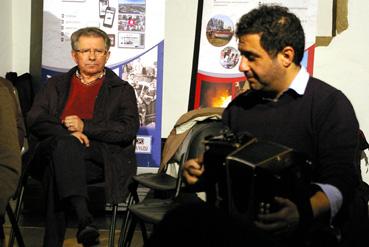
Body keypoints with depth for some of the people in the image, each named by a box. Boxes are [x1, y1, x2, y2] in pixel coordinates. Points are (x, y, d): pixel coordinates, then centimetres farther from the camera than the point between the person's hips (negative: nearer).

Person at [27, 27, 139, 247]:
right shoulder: (56, 84, 27)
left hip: (99, 156, -1)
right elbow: (35, 119, 11)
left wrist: (85, 126, -8)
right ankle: (84, 219, -54)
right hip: (50, 148, 2)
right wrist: (67, 132, -10)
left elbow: (129, 130, 3)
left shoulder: (122, 90, 20)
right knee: (63, 143, -38)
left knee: (55, 170, -36)